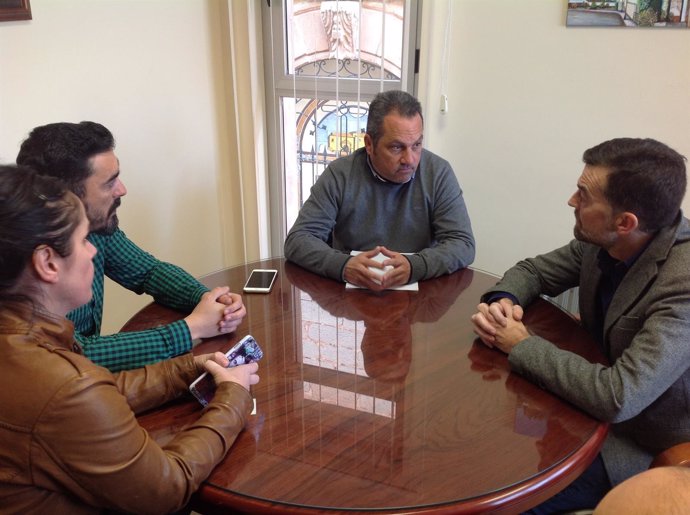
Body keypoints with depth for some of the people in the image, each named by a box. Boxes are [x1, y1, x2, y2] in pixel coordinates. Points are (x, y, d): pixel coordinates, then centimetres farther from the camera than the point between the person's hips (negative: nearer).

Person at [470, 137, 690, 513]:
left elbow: (617, 398, -37)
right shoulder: (603, 241, -10)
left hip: (645, 443, -6)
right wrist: (501, 301, -17)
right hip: (599, 403, 6)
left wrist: (522, 346, -25)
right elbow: (533, 270, 6)